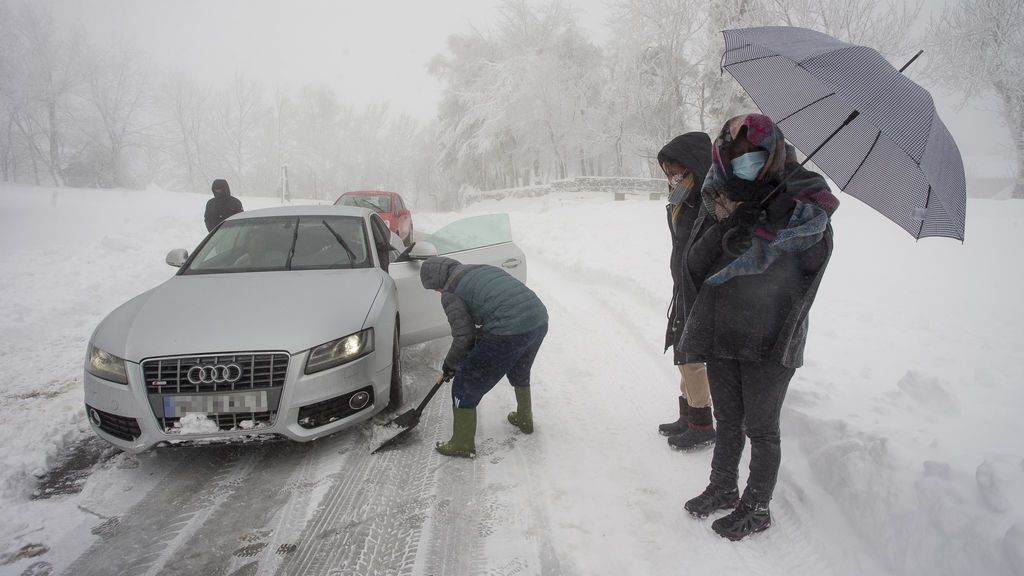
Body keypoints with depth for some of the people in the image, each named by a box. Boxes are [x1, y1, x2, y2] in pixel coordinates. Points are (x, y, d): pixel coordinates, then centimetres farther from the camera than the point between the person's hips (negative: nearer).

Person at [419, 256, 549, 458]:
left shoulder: (450, 293, 1)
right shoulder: (484, 268, 24)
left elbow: (463, 337, -2)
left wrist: (450, 363, 15)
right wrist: (479, 335, 33)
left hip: (509, 333, -8)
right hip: (540, 320, 8)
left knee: (466, 385, 9)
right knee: (519, 373, 36)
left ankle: (462, 445, 21)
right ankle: (524, 419, 55)